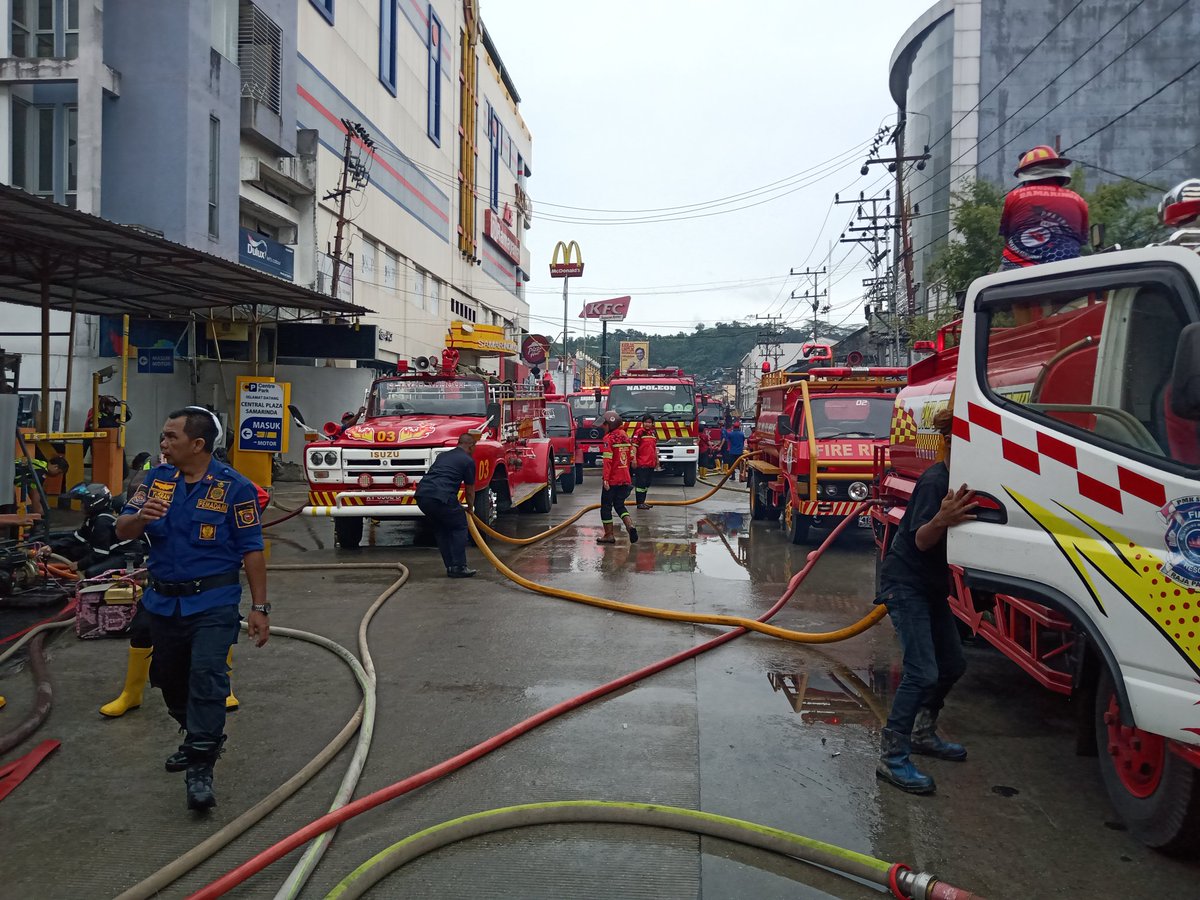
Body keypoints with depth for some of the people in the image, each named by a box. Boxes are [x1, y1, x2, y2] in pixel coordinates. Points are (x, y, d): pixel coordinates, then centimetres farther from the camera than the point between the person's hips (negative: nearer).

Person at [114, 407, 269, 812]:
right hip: (163, 601, 6)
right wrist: (140, 518, -23)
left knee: (206, 676, -16)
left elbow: (252, 551, -9)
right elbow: (122, 531, 2)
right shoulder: (156, 479, 4)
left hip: (214, 602, -6)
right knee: (170, 679, 18)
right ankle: (200, 738, 41)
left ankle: (200, 769, -7)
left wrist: (259, 608, -9)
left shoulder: (234, 487, -11)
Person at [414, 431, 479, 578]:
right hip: (439, 496, -7)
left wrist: (456, 505, 50)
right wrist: (470, 508, 35)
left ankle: (450, 566, 21)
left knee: (442, 529, 22)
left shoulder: (443, 455, 29)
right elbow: (470, 490, 15)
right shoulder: (468, 460, 7)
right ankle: (458, 567, 7)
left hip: (421, 495, 7)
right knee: (459, 527, 11)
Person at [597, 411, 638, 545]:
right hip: (625, 479, 7)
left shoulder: (609, 438, -13)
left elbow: (608, 460, -20)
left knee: (606, 506, 6)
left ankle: (609, 535, 8)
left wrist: (606, 479, -21)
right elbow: (631, 457, 14)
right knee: (619, 505, 16)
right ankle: (630, 525, -7)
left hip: (612, 479, -7)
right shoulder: (625, 436, 10)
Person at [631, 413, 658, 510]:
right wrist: (634, 459, -20)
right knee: (640, 483, -5)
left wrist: (657, 459, 22)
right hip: (641, 463, -8)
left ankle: (643, 501, 23)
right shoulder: (639, 432, -9)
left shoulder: (653, 433, 14)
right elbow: (634, 446, -13)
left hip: (651, 463, 8)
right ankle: (639, 503, -1)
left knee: (647, 483, 14)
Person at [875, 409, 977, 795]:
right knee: (923, 672, -14)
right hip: (905, 582, -9)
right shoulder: (935, 481, -23)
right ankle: (891, 757, -5)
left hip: (932, 584, 9)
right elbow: (921, 540, -25)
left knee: (952, 664, 15)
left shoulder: (961, 479, 3)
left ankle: (923, 734, 32)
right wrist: (941, 521, -45)